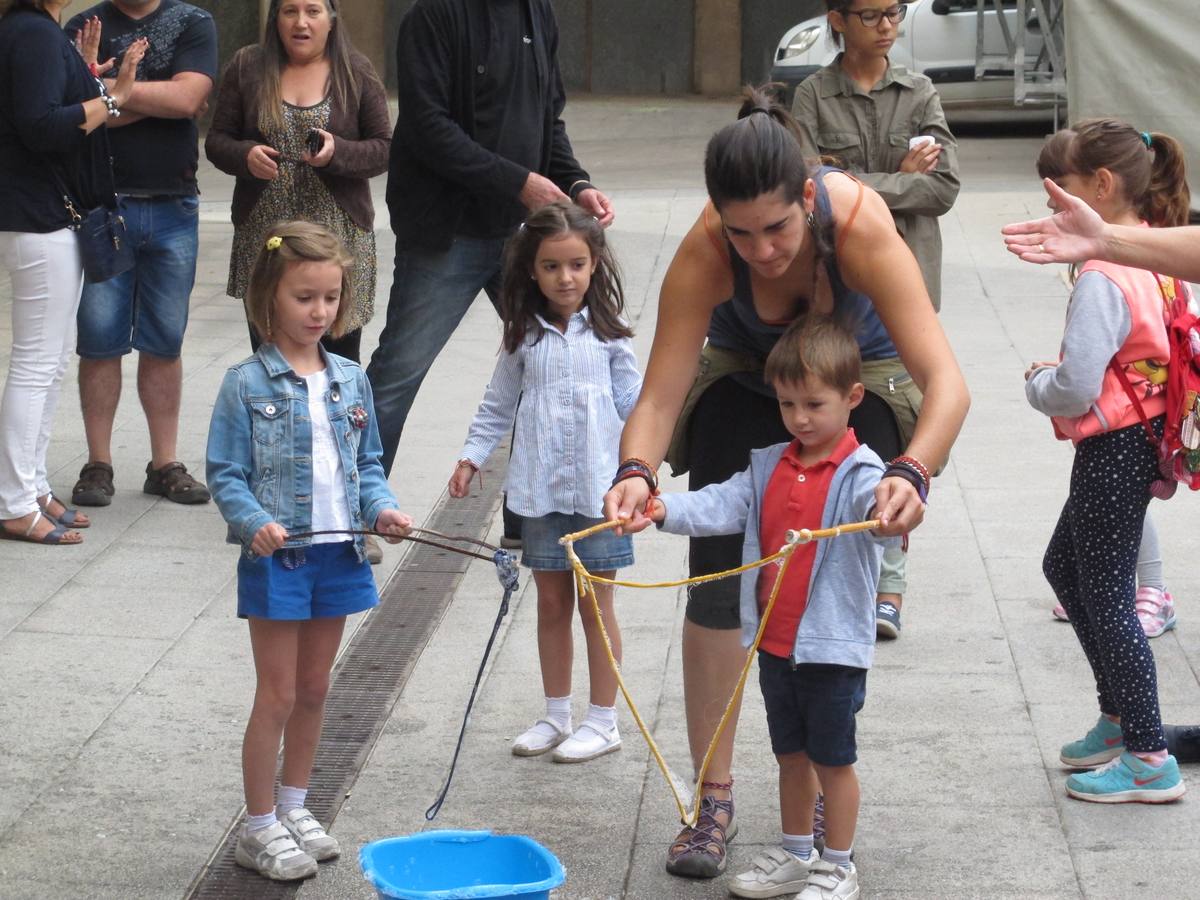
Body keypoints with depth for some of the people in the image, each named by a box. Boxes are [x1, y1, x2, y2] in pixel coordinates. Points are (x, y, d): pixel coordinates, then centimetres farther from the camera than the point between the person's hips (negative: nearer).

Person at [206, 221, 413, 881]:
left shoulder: (350, 381, 6)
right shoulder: (246, 385, -9)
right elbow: (225, 474, -9)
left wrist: (381, 508, -6)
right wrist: (255, 524, -25)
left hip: (338, 555, 5)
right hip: (277, 556, -5)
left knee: (314, 689, 15)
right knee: (278, 695, 1)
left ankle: (294, 807, 30)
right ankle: (260, 827, 12)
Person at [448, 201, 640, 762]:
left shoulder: (608, 335, -1)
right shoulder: (525, 338, 5)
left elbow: (633, 405, 1)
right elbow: (499, 405, 13)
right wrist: (471, 456, 7)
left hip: (598, 487, -3)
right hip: (540, 489, 3)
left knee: (596, 603, 4)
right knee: (551, 601, 11)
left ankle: (603, 721, 13)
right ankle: (556, 715, 24)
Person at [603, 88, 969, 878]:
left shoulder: (860, 226, -40)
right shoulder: (704, 254, -35)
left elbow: (947, 381, -46)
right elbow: (659, 396, -36)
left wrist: (913, 473, -64)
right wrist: (637, 472, -57)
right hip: (746, 380, 1)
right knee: (716, 582, -7)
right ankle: (714, 799, 5)